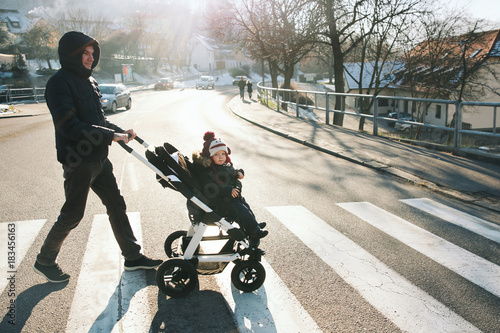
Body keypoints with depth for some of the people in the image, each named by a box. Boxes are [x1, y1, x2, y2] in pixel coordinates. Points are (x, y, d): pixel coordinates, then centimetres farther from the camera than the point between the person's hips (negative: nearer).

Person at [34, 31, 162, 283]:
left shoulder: (89, 80, 13)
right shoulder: (59, 83, -14)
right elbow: (68, 126, -23)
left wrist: (121, 131, 2)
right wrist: (111, 136, -23)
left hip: (99, 159, 9)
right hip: (78, 161, -8)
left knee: (116, 206, 12)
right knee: (72, 215, 3)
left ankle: (133, 256, 23)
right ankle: (44, 261, 25)